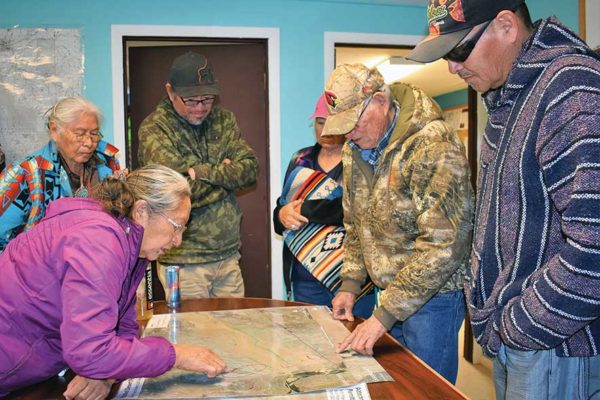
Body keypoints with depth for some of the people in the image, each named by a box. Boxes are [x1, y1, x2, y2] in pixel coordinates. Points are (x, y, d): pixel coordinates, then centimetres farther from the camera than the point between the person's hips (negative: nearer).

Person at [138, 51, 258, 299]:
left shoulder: (223, 120, 9)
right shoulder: (154, 129, -8)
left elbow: (250, 169, -3)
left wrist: (205, 172, -16)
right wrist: (227, 175, -7)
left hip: (228, 256, 5)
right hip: (184, 261, -5)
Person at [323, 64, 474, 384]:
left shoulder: (433, 147, -23)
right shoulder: (355, 149, 3)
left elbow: (443, 245, -27)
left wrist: (384, 315, -25)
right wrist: (350, 284, 5)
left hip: (433, 293, -7)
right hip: (388, 287, 7)